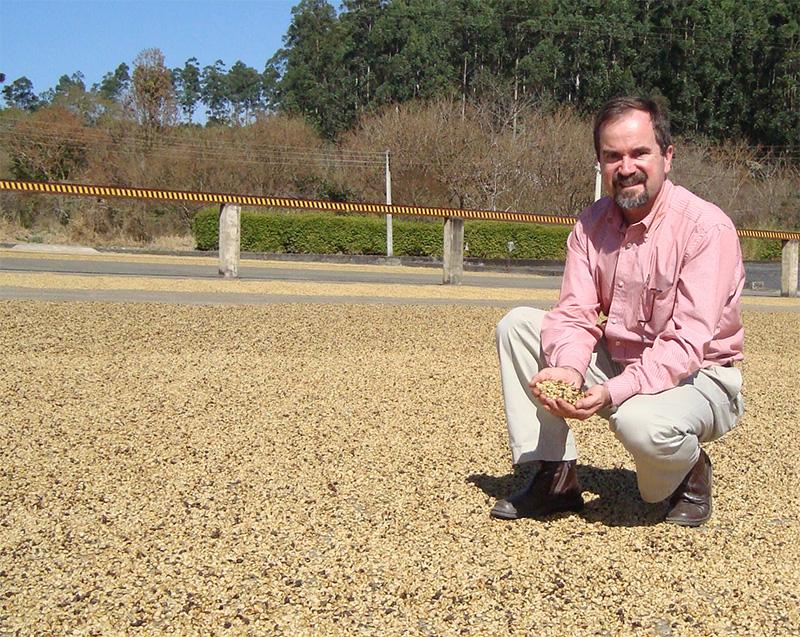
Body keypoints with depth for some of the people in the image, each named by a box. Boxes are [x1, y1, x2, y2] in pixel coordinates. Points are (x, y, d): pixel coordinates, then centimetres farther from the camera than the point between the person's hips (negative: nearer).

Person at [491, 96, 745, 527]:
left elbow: (687, 343, -26)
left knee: (641, 421, -39)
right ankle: (555, 476, -6)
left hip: (695, 378, -6)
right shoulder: (592, 224, -1)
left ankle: (689, 474, 0)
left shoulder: (707, 228, -20)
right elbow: (575, 314, -8)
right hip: (616, 362, 6)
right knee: (518, 324, -7)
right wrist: (569, 369, -31)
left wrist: (612, 393, -39)